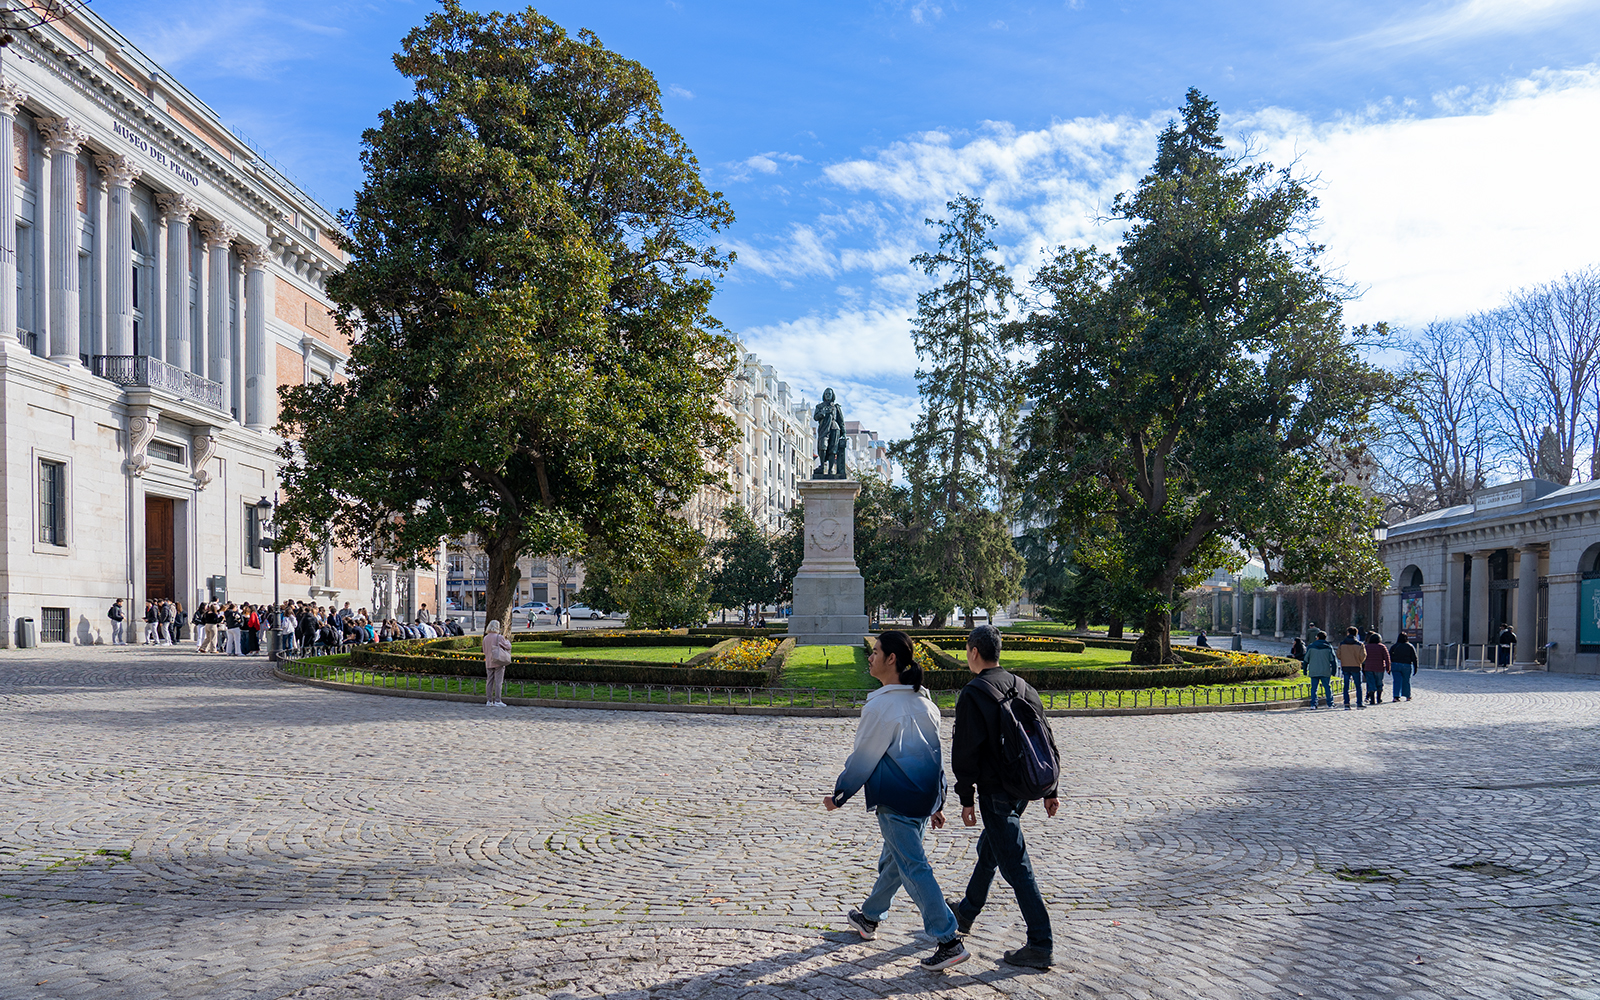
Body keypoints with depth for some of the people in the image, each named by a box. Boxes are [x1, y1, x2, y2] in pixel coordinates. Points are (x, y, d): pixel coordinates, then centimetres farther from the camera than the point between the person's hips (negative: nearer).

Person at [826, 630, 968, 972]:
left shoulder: (881, 706, -17)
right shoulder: (923, 702, 8)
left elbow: (863, 759, -12)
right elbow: (935, 753, 14)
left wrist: (838, 796, 1)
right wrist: (936, 802, 21)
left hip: (896, 801, -9)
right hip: (926, 797, 9)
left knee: (914, 869, -4)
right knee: (892, 860, 22)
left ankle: (949, 941, -5)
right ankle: (870, 917, 38)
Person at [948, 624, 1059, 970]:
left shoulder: (973, 693, -14)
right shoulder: (1022, 687, 8)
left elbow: (966, 751, -17)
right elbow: (1046, 739, 11)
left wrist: (966, 798, -10)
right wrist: (1050, 790, 17)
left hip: (996, 791, -8)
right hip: (1024, 786, 8)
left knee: (1015, 866, -5)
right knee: (989, 849, 24)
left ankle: (1041, 946, -4)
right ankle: (966, 914, 42)